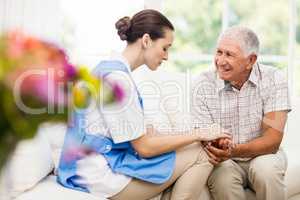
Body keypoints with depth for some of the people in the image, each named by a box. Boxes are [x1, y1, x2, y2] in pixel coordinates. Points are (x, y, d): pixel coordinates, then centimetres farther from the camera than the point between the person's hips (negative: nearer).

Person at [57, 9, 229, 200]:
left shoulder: (111, 67, 10)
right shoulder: (117, 76, -19)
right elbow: (145, 148, -17)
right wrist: (198, 134, -9)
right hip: (104, 175, -9)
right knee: (201, 155, -6)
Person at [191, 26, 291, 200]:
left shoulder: (273, 79, -11)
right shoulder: (203, 84, -9)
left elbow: (273, 140, -18)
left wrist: (235, 151, -36)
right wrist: (214, 148, -35)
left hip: (262, 154, 0)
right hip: (224, 161, 0)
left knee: (267, 170, -31)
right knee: (222, 179, -31)